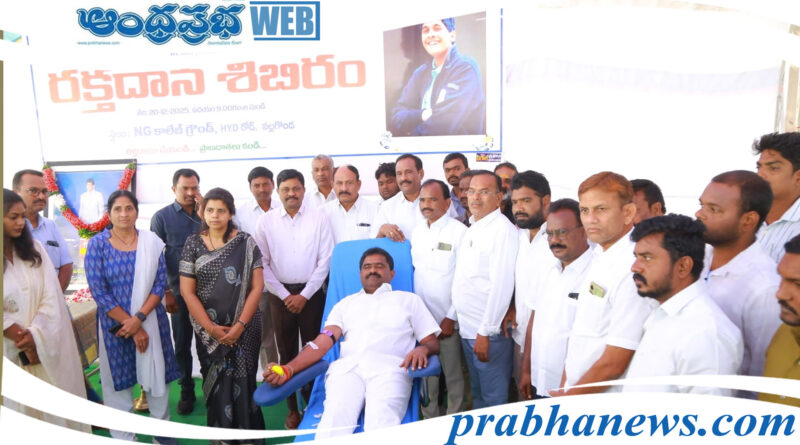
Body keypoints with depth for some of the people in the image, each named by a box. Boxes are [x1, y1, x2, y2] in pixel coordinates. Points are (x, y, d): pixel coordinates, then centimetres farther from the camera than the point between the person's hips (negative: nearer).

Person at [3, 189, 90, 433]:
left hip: (48, 343, 3)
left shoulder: (34, 249, 3)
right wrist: (22, 340, -11)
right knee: (22, 406, 8)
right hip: (11, 350, -3)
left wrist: (35, 334, -13)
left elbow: (52, 296, -3)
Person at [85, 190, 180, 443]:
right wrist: (128, 324, -12)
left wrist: (138, 319, -15)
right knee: (118, 380, 9)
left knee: (157, 375, 11)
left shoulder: (152, 242, -1)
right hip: (114, 324, -1)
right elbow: (99, 292, -10)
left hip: (150, 320, 1)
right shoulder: (97, 244, -6)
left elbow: (160, 284, -4)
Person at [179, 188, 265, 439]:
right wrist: (211, 327, -9)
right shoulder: (193, 244, 2)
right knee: (216, 383, 5)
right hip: (208, 329, 1)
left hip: (244, 328, -1)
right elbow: (187, 291, -1)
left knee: (243, 381, 1)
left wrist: (240, 325, -12)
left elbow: (256, 287, -4)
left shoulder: (246, 243, -2)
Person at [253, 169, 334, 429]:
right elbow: (262, 263, 0)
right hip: (280, 294, 1)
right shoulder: (266, 222, 1)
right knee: (287, 352, 8)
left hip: (311, 293, -1)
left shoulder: (318, 218, -2)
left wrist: (304, 295, -6)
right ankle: (292, 408, 20)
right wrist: (285, 295, -4)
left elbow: (325, 260, -4)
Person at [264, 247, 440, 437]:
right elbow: (321, 342, 16)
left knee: (381, 425, -35)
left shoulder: (409, 299, 27)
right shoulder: (346, 304, 30)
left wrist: (422, 349, -9)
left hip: (390, 367, -1)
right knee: (334, 421, -32)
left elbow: (432, 342, 19)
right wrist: (288, 369, -3)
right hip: (347, 367, 2)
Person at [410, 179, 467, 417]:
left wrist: (451, 318, -13)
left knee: (452, 375, 6)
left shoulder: (459, 231, -9)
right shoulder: (417, 232, 10)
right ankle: (429, 420, 31)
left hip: (447, 320, -5)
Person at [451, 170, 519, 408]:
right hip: (467, 328, 9)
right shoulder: (472, 229, 12)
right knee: (477, 394, 21)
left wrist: (485, 332, -21)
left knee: (494, 398, 5)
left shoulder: (503, 230, -16)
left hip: (489, 332, -9)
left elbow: (502, 285, -21)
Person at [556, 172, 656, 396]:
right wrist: (563, 390, 8)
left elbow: (614, 364, -22)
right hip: (575, 395, 7)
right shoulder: (600, 256, 4)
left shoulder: (633, 269, -23)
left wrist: (566, 400, -9)